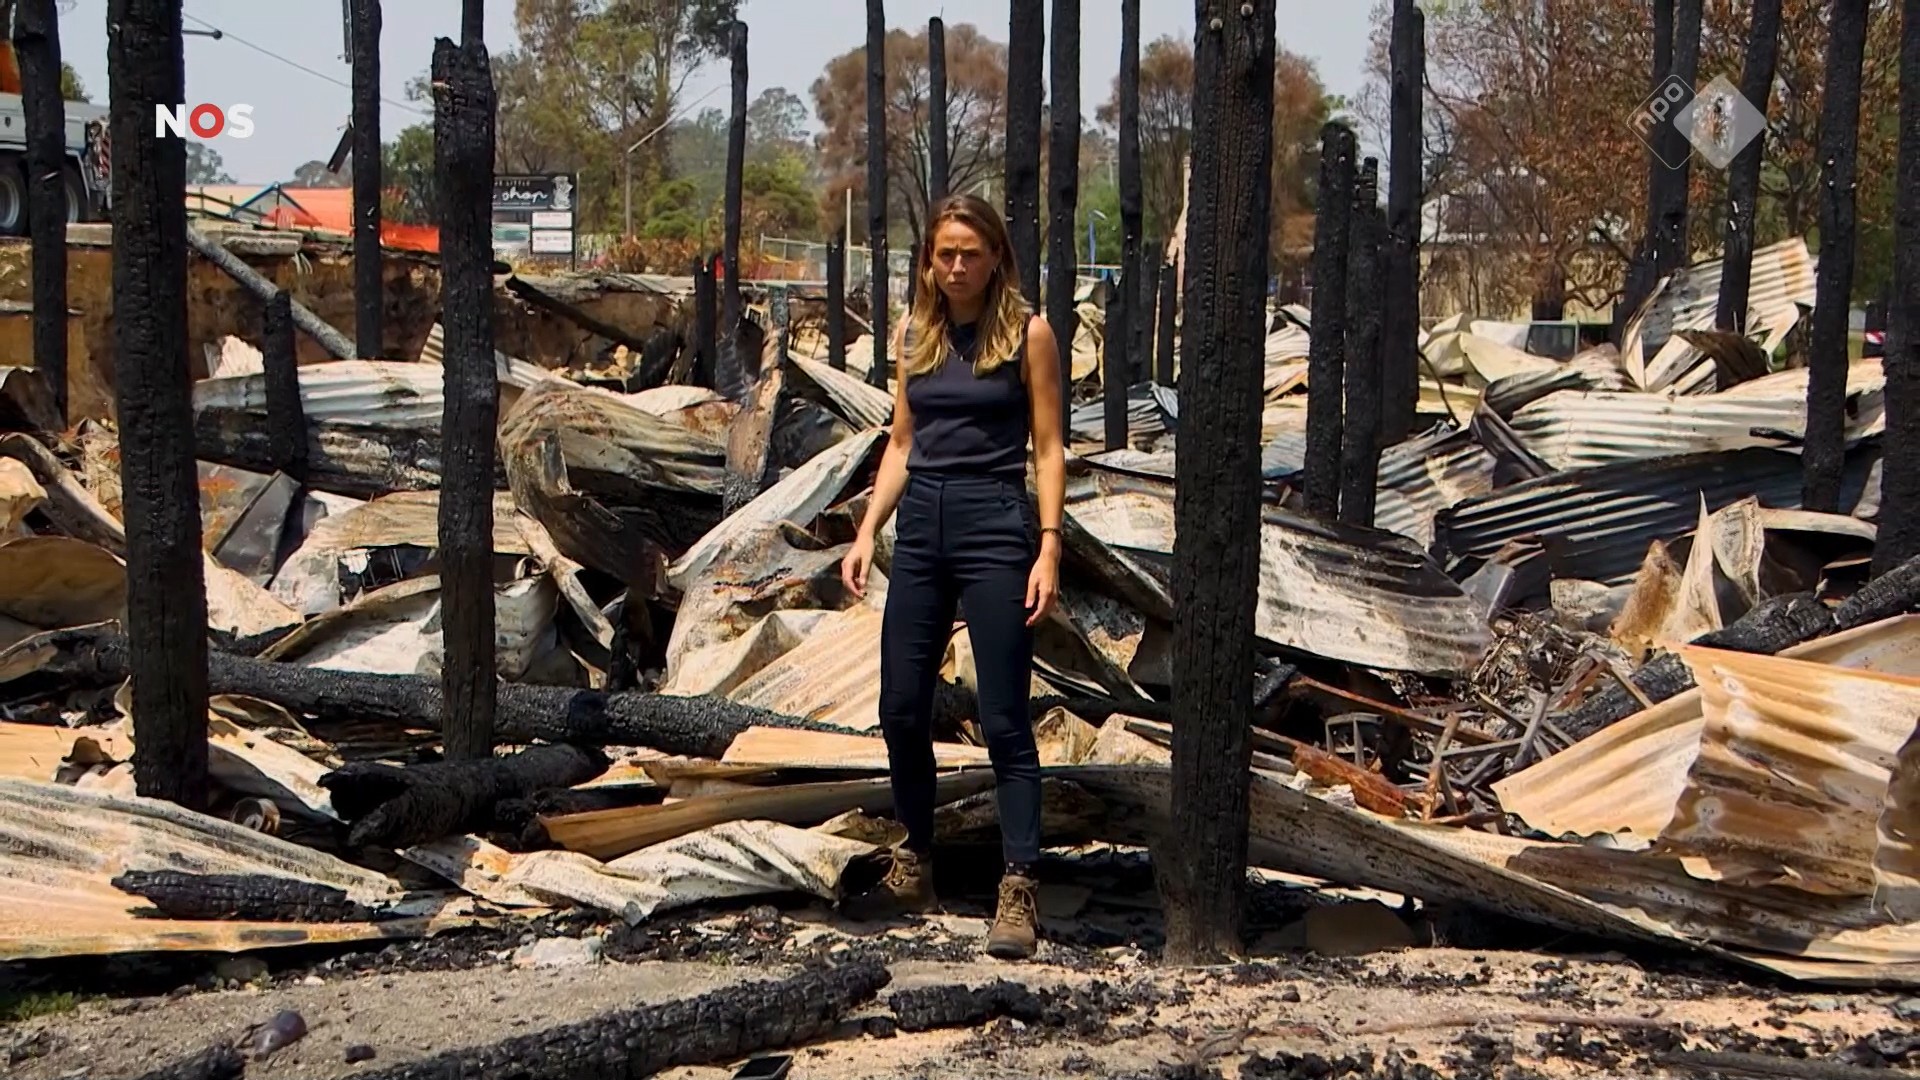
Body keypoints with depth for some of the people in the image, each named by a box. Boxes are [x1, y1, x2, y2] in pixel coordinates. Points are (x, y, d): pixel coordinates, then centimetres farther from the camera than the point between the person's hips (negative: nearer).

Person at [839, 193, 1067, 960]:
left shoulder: (1026, 334, -2)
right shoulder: (916, 336, 11)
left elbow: (1048, 450, -3)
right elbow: (901, 446, 16)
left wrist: (1048, 549, -12)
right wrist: (867, 532, 7)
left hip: (994, 529, -5)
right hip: (920, 530, 5)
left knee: (1003, 721, -5)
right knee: (901, 712, 8)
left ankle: (1018, 892, 0)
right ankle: (914, 872, 24)